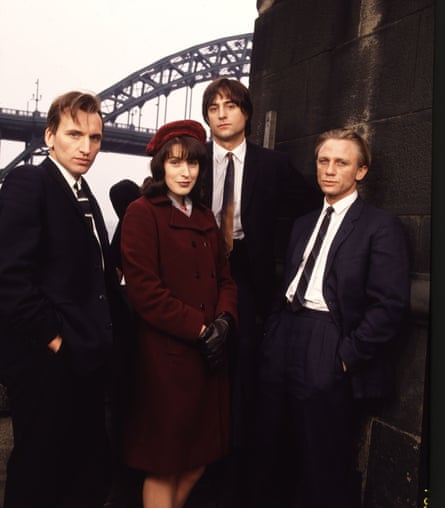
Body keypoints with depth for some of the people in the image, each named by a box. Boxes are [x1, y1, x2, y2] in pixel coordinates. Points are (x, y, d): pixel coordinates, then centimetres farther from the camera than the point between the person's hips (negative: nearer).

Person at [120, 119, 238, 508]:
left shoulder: (205, 217, 15)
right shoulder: (142, 213, -7)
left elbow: (225, 278, 14)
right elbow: (144, 289, -15)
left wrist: (223, 320, -5)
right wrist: (199, 328, -14)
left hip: (209, 356, 7)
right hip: (166, 357, -6)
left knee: (197, 462, 15)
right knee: (164, 466, 7)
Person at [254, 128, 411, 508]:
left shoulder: (381, 226, -6)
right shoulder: (304, 224, 16)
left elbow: (390, 305, -13)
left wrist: (347, 357, -14)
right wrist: (271, 340, 7)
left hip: (328, 357, -6)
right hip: (284, 345, 7)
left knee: (324, 469, 7)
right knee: (273, 453, 18)